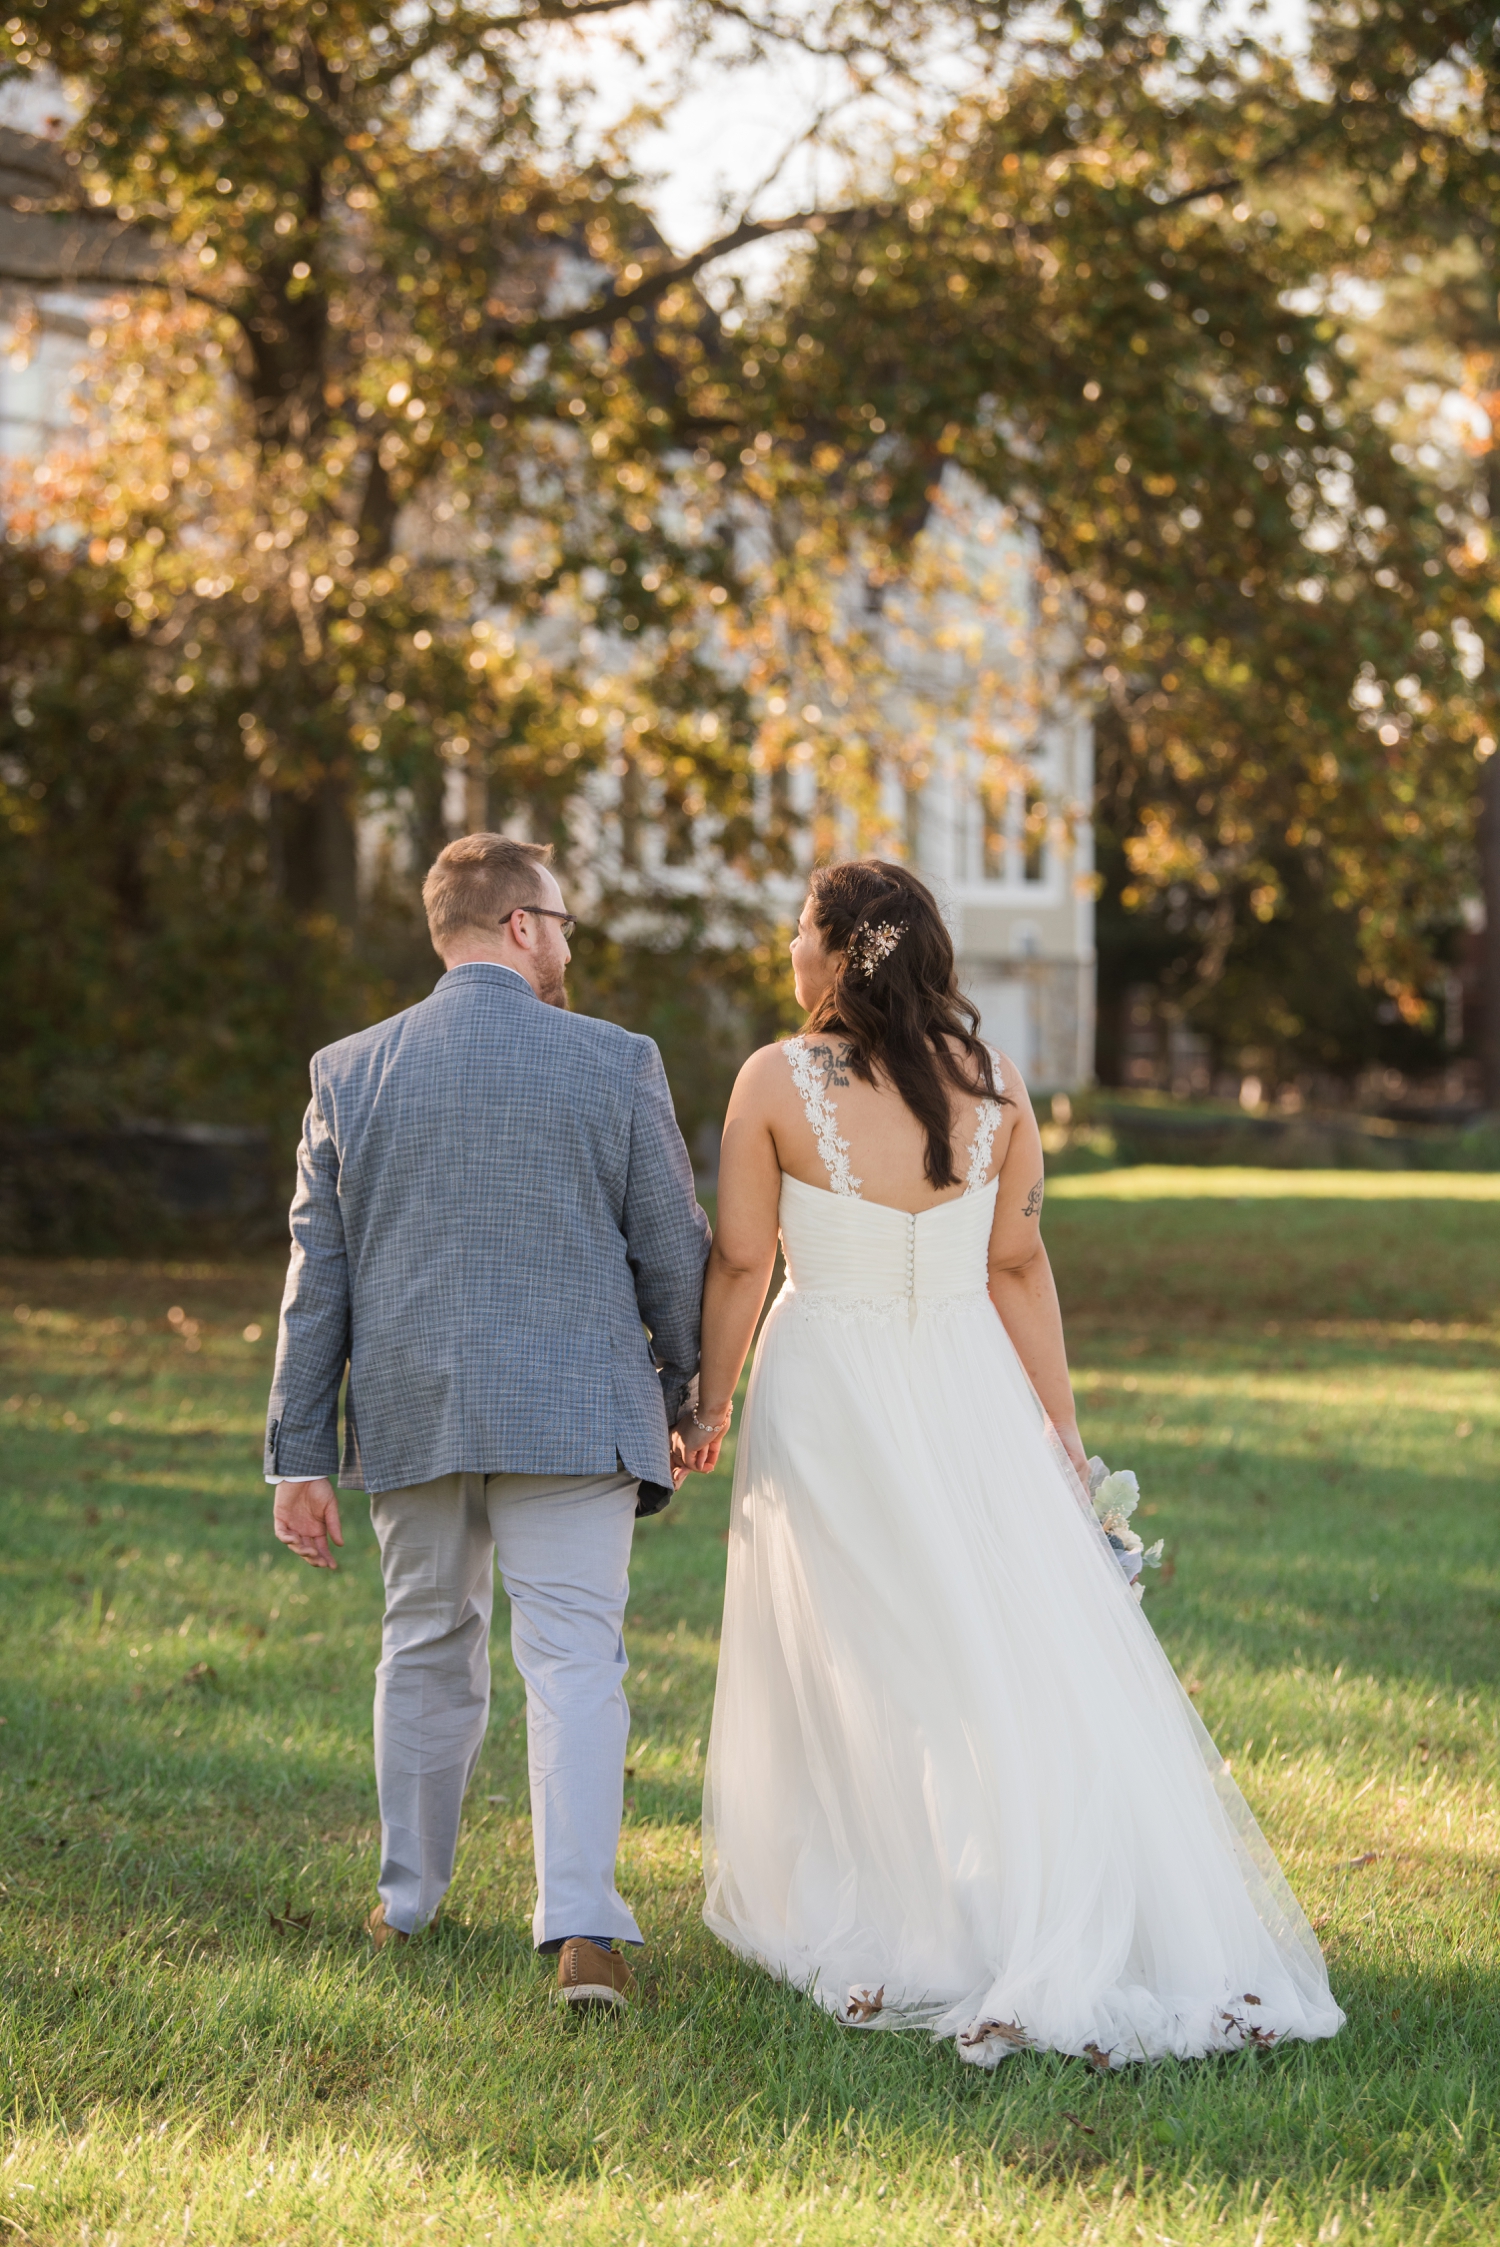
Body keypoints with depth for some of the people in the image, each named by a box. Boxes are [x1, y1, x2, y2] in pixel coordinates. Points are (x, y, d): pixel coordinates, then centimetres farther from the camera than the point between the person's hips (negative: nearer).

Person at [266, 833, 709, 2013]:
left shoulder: (348, 1073, 2)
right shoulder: (617, 1064, -4)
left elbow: (317, 1277, 3)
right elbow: (675, 1252, 0)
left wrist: (302, 1453, 7)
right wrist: (679, 1398, 15)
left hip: (410, 1416, 3)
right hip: (572, 1413, -3)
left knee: (427, 1650, 19)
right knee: (574, 1661, -1)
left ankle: (408, 1896, 31)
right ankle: (582, 1926, -13)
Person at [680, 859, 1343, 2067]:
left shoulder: (776, 1082, -11)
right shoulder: (995, 1084, -2)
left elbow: (740, 1263, -6)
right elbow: (1019, 1269, 2)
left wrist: (709, 1402, 8)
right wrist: (1062, 1434, 9)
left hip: (827, 1399, -2)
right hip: (969, 1391, 2)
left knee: (847, 1669, 9)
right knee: (1039, 1661, 6)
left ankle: (869, 1933, 16)